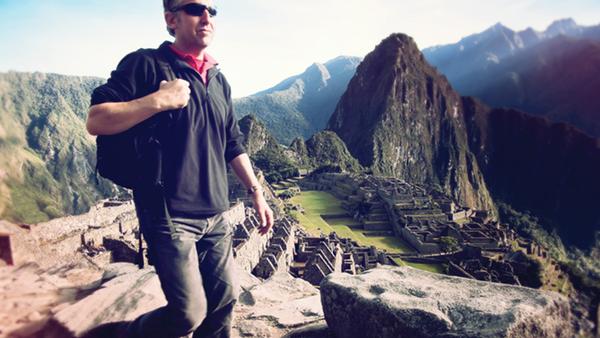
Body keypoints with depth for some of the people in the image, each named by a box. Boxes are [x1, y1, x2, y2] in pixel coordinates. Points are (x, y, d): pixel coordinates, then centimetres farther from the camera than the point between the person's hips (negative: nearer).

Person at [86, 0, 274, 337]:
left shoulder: (219, 80, 13)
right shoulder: (146, 64, -5)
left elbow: (233, 145, 17)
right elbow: (96, 121, -12)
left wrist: (257, 192, 13)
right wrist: (159, 100, -21)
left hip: (216, 215, 6)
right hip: (170, 216, -6)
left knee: (225, 299, 10)